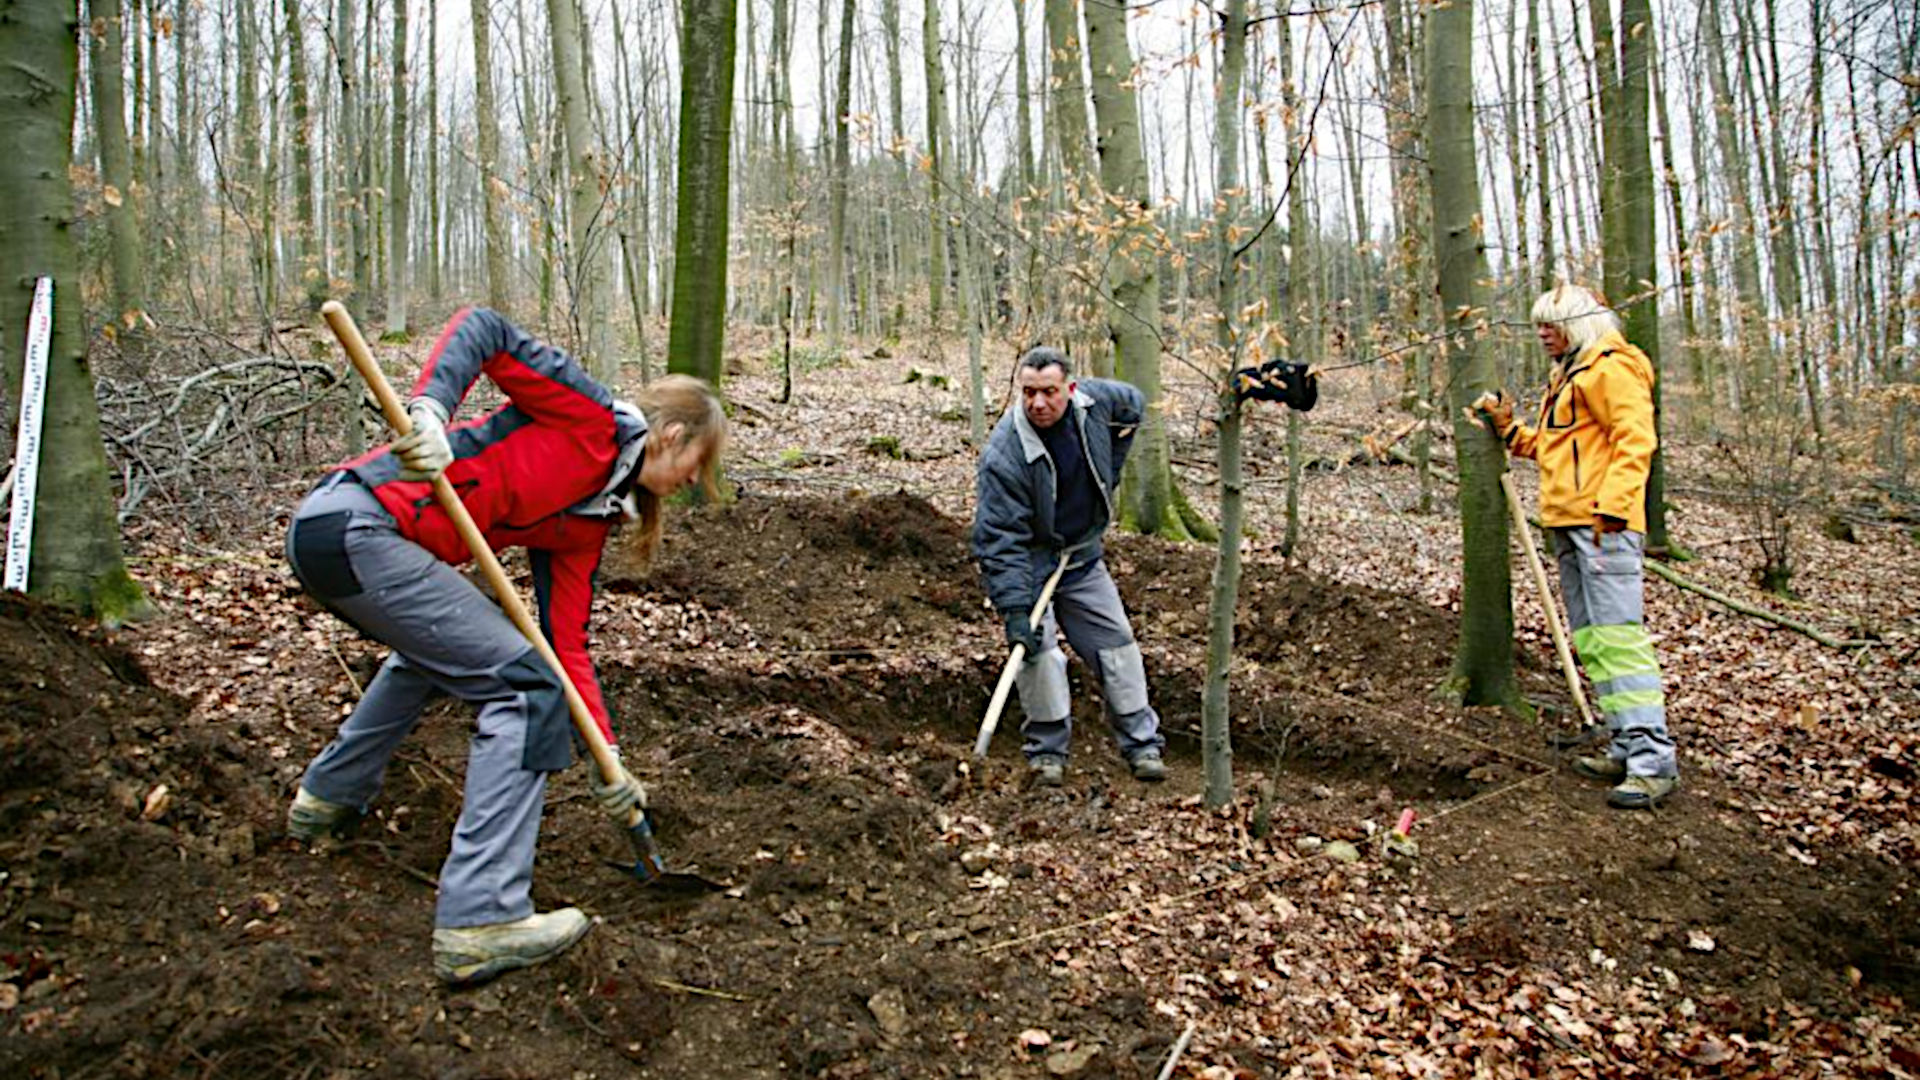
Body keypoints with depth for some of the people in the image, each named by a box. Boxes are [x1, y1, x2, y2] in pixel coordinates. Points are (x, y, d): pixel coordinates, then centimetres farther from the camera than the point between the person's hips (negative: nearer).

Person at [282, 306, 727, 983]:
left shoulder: (587, 521, 17)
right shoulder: (592, 420, -3)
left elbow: (565, 643, 15)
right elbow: (484, 330, -9)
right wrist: (429, 407, -26)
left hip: (327, 541, 10)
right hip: (354, 526, -10)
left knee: (437, 646, 36)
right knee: (526, 691, -10)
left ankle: (328, 799, 51)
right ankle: (480, 921, -10)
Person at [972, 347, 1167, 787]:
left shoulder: (1095, 400, -14)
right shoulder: (1003, 454, -29)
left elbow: (1133, 405, 13)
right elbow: (1000, 539, -29)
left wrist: (1109, 472, 9)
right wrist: (1014, 609, -35)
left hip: (1083, 557, 5)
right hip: (1028, 561, -5)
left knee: (1116, 642, 7)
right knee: (1036, 649, -16)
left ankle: (1141, 742, 20)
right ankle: (1047, 749, 3)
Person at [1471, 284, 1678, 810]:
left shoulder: (1611, 367, -5)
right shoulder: (1568, 376, 25)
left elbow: (1635, 440, -15)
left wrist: (1612, 507, -23)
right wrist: (1509, 428, 18)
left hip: (1603, 524, -10)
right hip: (1569, 526, 10)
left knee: (1616, 636, -14)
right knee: (1590, 640, 10)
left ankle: (1653, 760, -14)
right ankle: (1625, 748, 15)